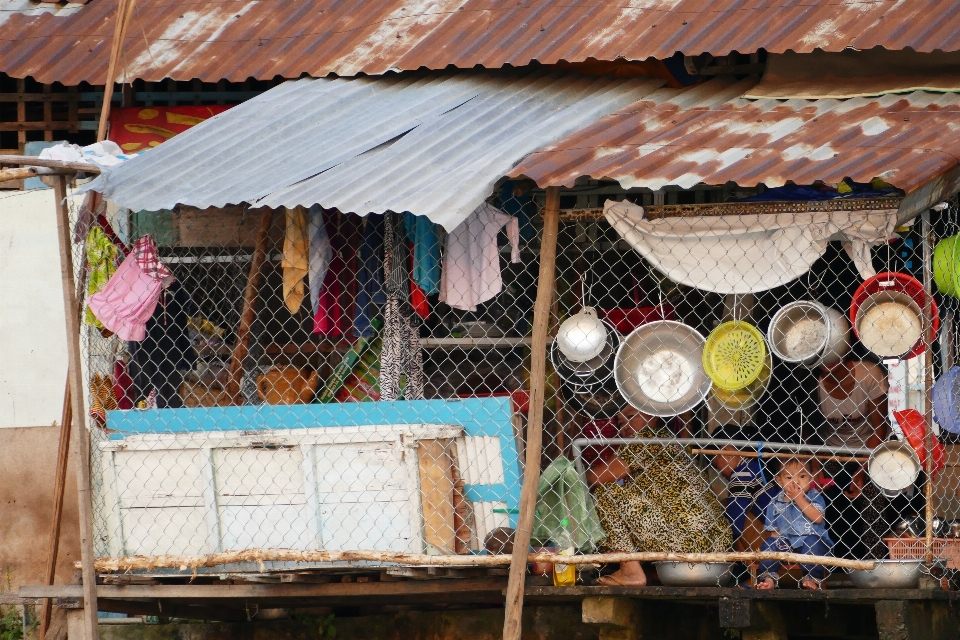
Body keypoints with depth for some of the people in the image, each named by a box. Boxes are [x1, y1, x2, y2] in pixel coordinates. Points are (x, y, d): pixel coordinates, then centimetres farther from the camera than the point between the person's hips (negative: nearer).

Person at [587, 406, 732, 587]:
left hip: (688, 537, -10)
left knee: (607, 493, -5)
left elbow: (596, 477, -6)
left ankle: (631, 572, -6)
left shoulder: (648, 439, -4)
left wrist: (589, 472, 14)